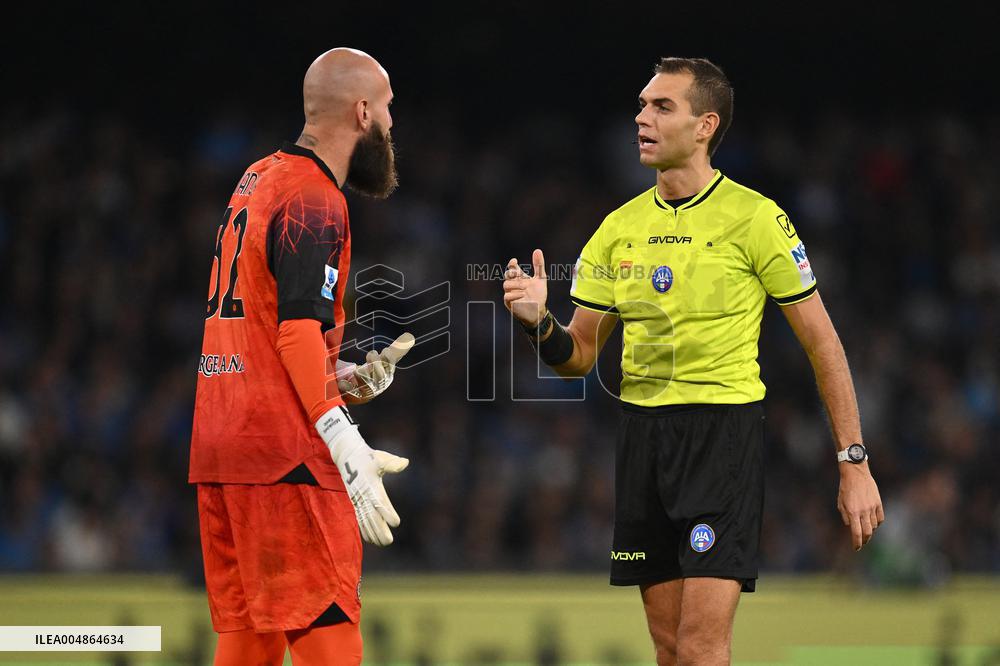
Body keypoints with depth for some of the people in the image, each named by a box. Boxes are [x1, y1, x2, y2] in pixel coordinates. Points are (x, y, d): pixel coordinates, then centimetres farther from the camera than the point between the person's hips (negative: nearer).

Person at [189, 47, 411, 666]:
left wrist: (345, 378, 21)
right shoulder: (314, 202, -10)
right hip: (285, 451, -9)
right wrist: (347, 445, -28)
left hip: (218, 444, 9)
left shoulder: (257, 180, 18)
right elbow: (299, 329, -21)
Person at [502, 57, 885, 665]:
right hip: (642, 429, 5)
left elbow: (823, 343, -3)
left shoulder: (754, 217, -6)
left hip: (725, 430, -5)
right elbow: (579, 357, 13)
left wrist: (854, 462, -7)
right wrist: (539, 322, -10)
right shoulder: (620, 228, 9)